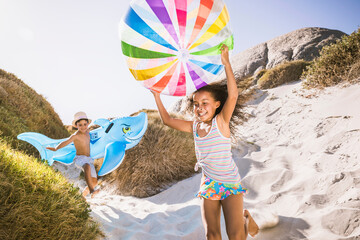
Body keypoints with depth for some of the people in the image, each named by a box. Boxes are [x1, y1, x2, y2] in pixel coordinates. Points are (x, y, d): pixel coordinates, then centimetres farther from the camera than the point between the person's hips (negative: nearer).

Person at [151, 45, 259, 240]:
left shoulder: (221, 122, -15)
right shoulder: (194, 126, -1)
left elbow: (233, 95, -30)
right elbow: (168, 120, 7)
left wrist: (226, 63, -31)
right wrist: (157, 95, 7)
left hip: (230, 183, -4)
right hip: (208, 183, 5)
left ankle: (246, 218, 25)